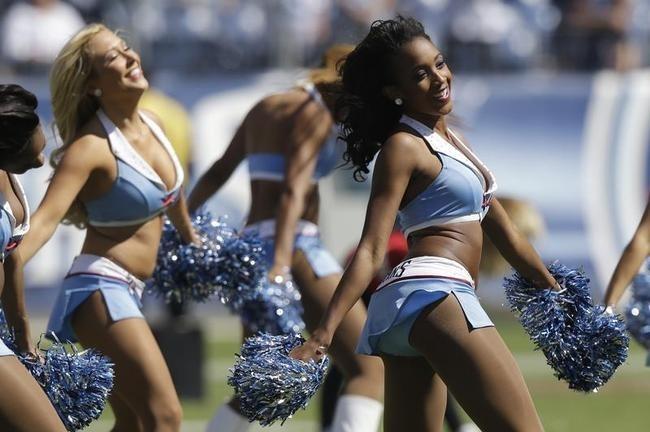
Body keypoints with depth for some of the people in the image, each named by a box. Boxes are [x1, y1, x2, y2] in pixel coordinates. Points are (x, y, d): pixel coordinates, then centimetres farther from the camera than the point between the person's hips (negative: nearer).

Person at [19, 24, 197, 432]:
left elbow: (172, 190, 27)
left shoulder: (152, 125, 6)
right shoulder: (92, 147, -17)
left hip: (128, 292, 9)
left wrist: (190, 235, 43)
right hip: (102, 287, -9)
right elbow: (46, 218, -29)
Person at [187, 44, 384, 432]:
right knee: (370, 367, -15)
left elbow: (218, 172, 17)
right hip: (294, 247, -9)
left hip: (252, 244, 9)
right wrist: (281, 266, -31)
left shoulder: (267, 108, 19)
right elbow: (293, 191, -21)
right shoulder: (315, 114, -8)